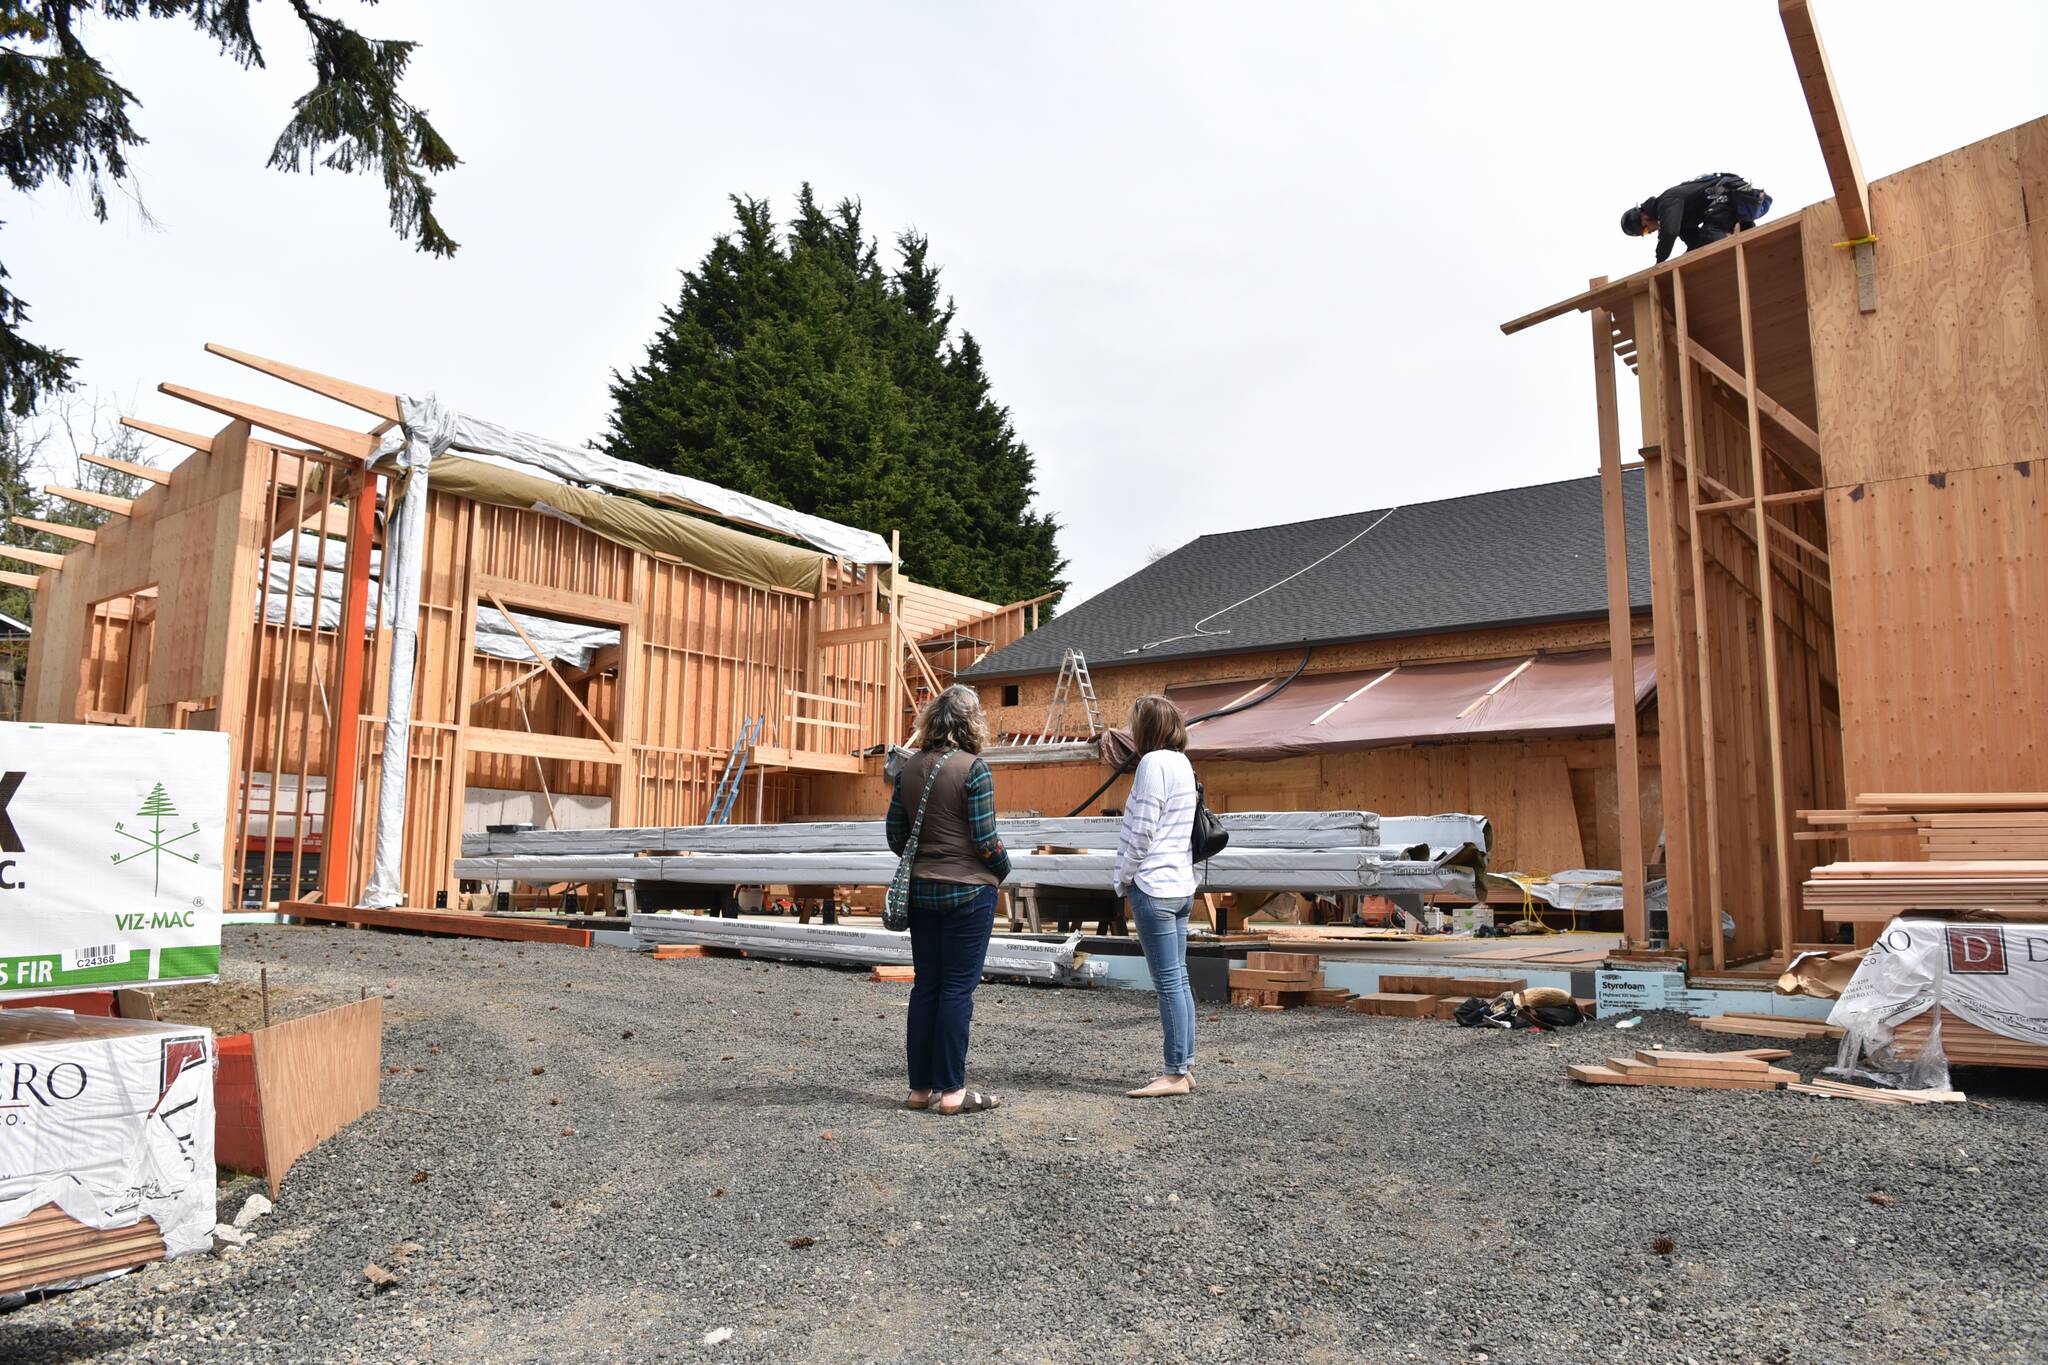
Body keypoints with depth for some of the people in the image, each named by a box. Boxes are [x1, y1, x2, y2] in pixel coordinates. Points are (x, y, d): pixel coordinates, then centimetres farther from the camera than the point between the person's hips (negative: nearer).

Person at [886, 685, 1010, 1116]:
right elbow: (985, 838, -15)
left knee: (926, 986, 12)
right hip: (969, 890, -6)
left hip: (921, 890, 6)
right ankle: (951, 1091, 6)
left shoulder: (910, 769, 4)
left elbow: (895, 833, 7)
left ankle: (920, 1087, 18)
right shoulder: (973, 768, -14)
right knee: (958, 988, 1)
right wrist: (1002, 869, 3)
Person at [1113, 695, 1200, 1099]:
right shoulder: (1182, 763, 15)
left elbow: (1143, 829, -17)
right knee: (1178, 979, 11)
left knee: (1168, 982, -6)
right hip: (1181, 885, 9)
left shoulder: (1154, 762, -13)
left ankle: (1176, 1073, -2)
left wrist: (1124, 877, -5)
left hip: (1154, 887, -9)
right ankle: (1184, 1067, 16)